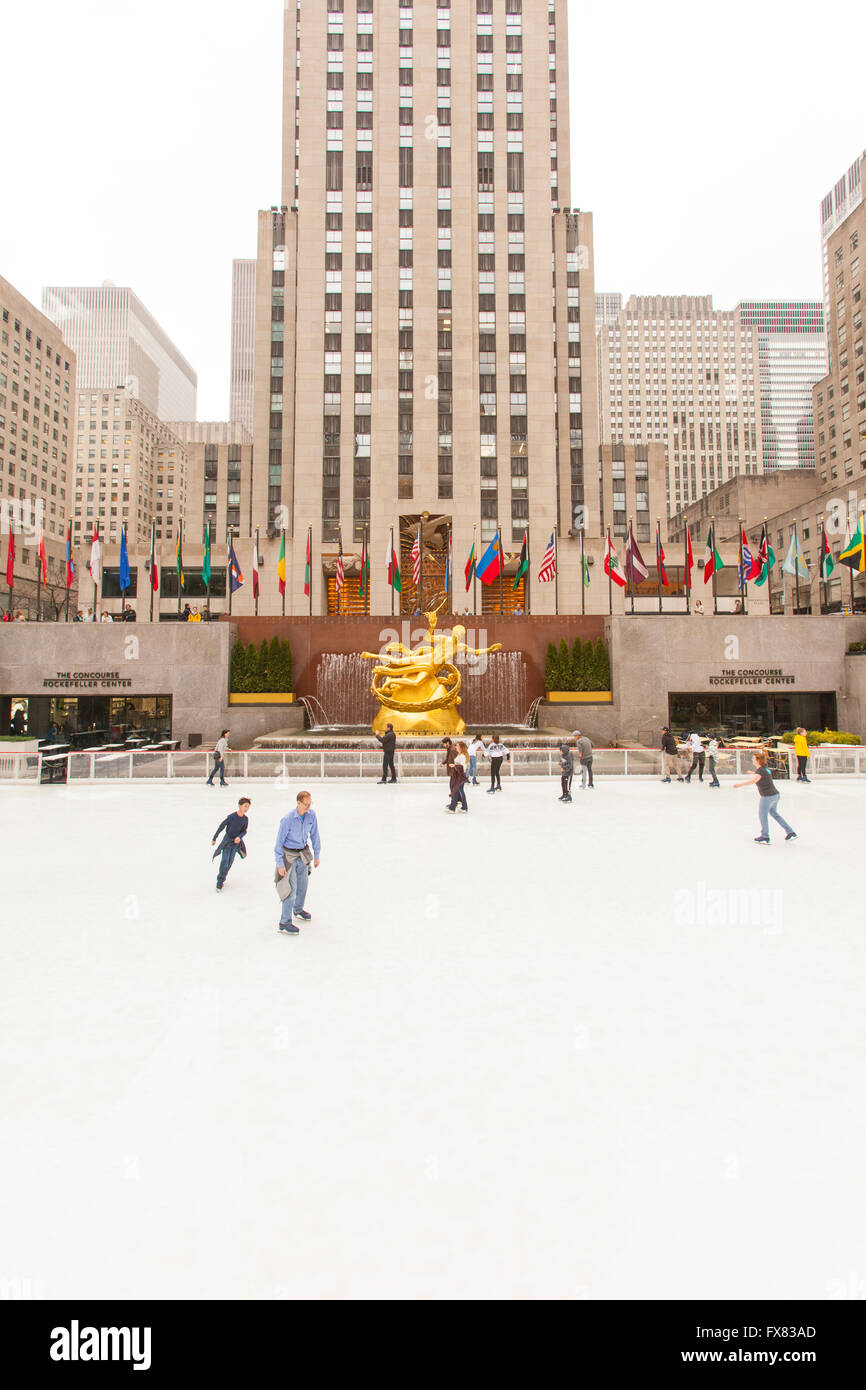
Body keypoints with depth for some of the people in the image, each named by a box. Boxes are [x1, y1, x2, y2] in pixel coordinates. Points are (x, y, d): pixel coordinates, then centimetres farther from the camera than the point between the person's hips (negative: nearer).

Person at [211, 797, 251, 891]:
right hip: (227, 840, -4)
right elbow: (221, 826, -13)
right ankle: (220, 882, 5)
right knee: (224, 861, -6)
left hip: (236, 841, 4)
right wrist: (214, 839, -6)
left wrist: (239, 837, -20)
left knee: (230, 861, 9)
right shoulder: (232, 816, -21)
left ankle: (223, 876, 31)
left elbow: (244, 831, 1)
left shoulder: (246, 818, -7)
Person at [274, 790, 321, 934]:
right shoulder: (287, 819, -24)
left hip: (303, 854, 6)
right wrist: (280, 864, -16)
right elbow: (279, 842, -17)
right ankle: (284, 922, 4)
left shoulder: (311, 815, -9)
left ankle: (298, 909, 44)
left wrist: (316, 855, 10)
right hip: (289, 855, -6)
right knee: (291, 888, -6)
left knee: (303, 883, 20)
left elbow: (314, 835, 5)